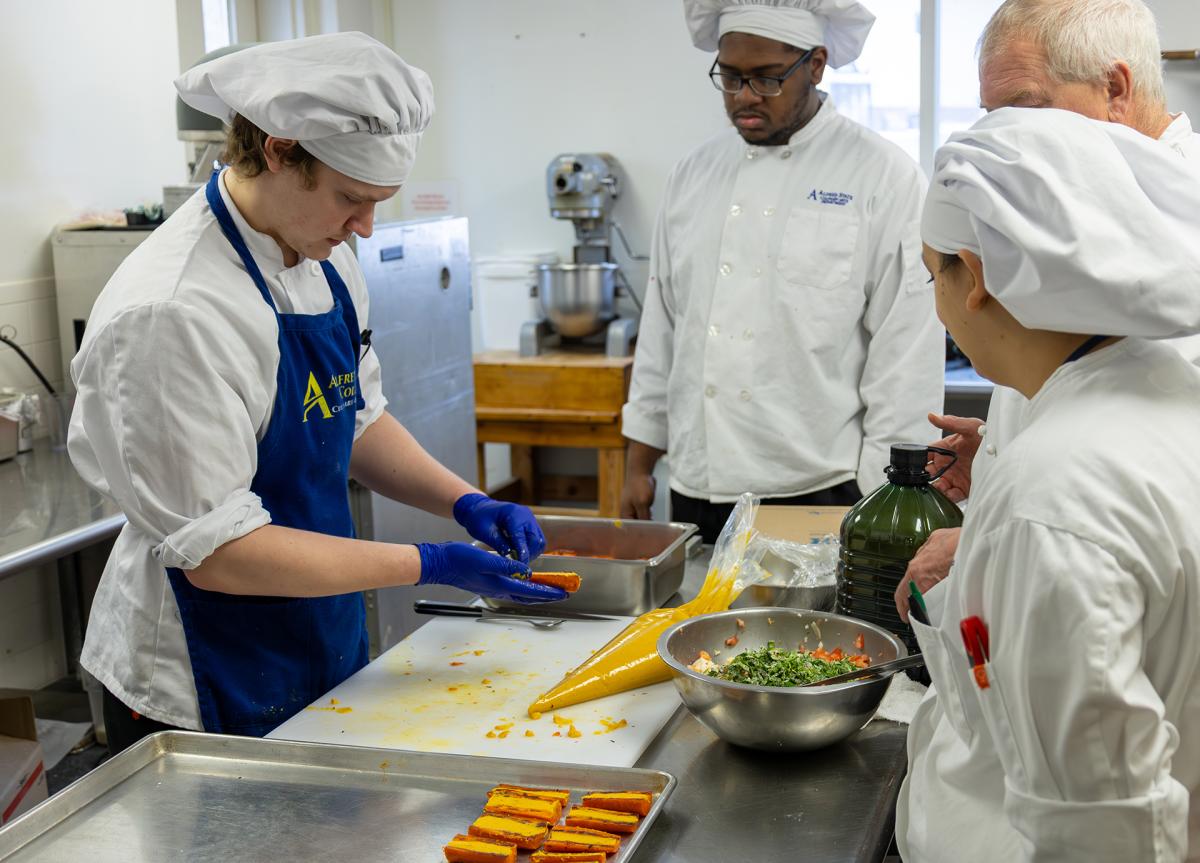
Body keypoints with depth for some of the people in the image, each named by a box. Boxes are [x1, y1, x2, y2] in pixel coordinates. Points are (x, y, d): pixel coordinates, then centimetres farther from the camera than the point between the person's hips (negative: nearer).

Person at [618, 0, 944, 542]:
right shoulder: (694, 173, 10)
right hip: (697, 494, 4)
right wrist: (638, 465, 12)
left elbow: (907, 357, -7)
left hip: (819, 494, -4)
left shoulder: (884, 177, -5)